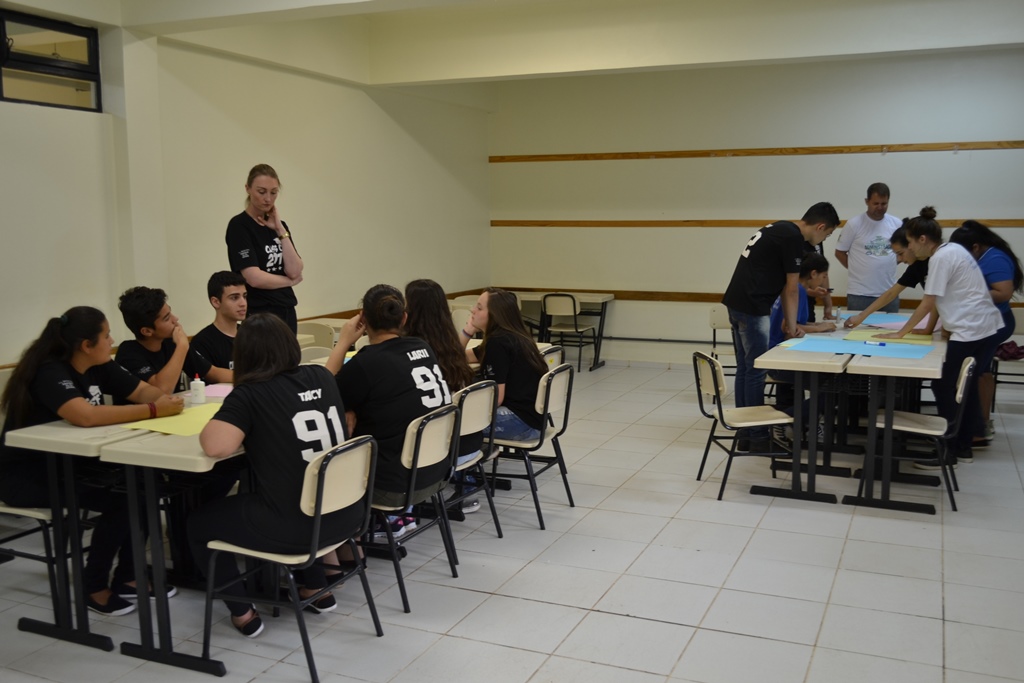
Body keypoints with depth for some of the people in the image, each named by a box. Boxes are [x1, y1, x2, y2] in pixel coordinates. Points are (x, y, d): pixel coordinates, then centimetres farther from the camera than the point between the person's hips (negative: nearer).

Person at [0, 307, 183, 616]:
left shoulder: (98, 367, 0)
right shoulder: (49, 373, -26)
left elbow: (143, 391, 3)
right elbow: (86, 416, -42)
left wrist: (166, 400, -21)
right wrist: (154, 411, -39)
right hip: (25, 474, -8)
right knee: (118, 498, -23)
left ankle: (127, 576, 3)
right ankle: (93, 587, -5)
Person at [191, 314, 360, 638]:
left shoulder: (248, 395, -11)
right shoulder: (322, 377, 5)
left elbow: (216, 447, -26)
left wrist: (210, 427, -2)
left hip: (293, 526, -6)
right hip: (344, 514, 6)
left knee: (199, 522, 20)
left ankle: (243, 613, 21)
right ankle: (317, 590, 39)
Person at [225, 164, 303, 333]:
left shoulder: (279, 225, 11)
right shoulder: (239, 225, -9)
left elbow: (295, 271, -3)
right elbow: (255, 278, -18)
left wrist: (280, 229, -7)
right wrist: (289, 281, -2)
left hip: (287, 312, 7)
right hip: (259, 315, -7)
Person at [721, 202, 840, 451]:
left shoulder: (782, 230, 17)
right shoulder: (793, 238, -12)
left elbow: (779, 281, 20)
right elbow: (791, 288, -6)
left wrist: (787, 320, 18)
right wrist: (791, 325, 5)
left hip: (738, 303, 10)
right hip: (752, 308, -10)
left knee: (745, 369, 13)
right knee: (755, 371, -1)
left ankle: (745, 434, 19)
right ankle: (758, 437, 7)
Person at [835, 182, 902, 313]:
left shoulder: (896, 224, 4)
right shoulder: (854, 224, -6)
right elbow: (840, 253, 2)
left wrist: (887, 263, 5)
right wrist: (858, 269, 0)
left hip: (890, 293, 3)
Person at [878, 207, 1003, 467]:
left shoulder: (941, 257, -15)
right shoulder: (951, 250, 13)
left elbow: (928, 302, -14)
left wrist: (900, 333, -8)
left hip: (971, 331, -10)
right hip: (984, 328, 10)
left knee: (945, 387, -4)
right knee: (965, 387, 16)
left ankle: (948, 451, 3)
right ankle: (963, 447, 25)